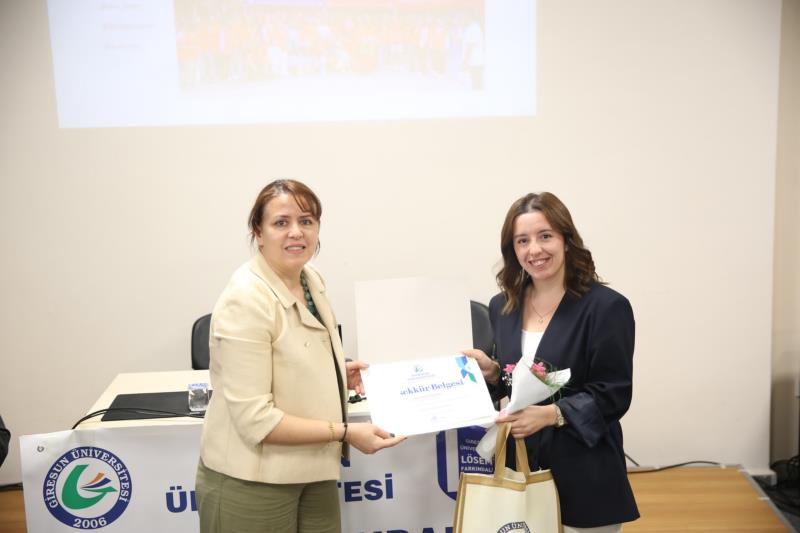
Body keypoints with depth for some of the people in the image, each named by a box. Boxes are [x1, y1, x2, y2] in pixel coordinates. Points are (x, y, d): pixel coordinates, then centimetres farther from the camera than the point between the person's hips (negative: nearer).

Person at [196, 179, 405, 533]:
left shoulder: (311, 280, 3)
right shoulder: (246, 300, -21)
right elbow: (254, 418, -23)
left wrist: (337, 375, 3)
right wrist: (345, 432, -21)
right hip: (251, 484, -7)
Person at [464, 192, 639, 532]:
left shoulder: (606, 307, -11)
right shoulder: (502, 306, 6)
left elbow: (613, 396, -13)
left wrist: (550, 414, -25)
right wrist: (492, 372, -6)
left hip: (582, 477, -4)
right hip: (518, 467, 5)